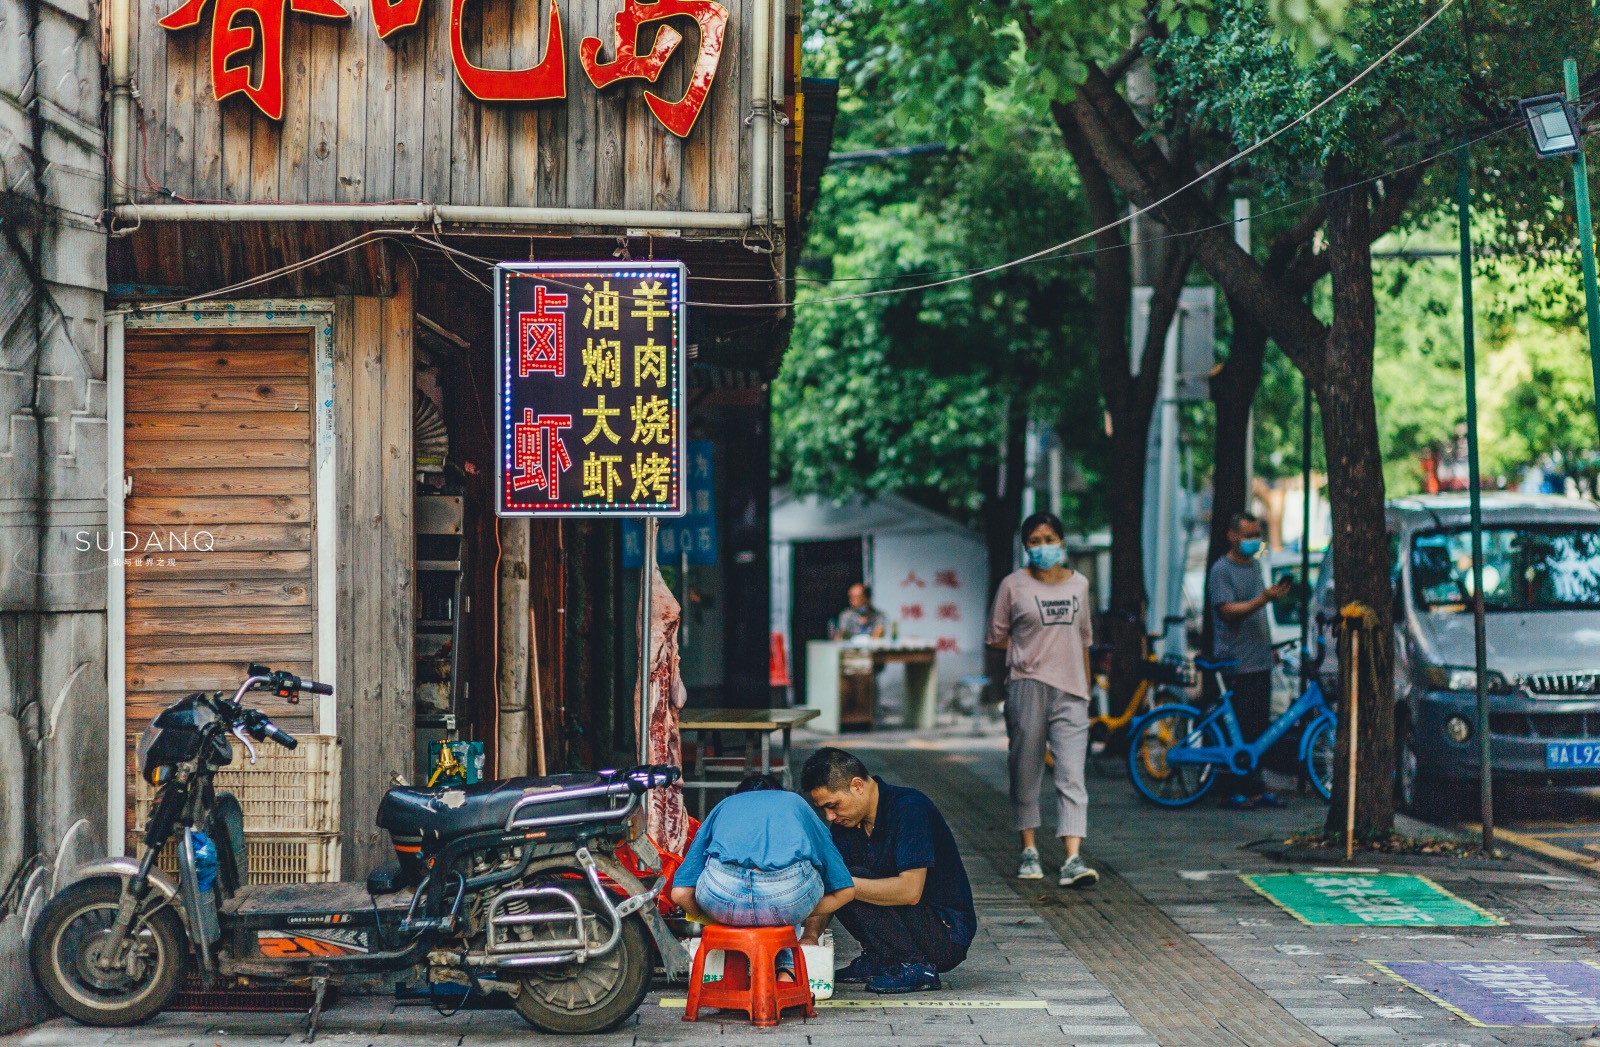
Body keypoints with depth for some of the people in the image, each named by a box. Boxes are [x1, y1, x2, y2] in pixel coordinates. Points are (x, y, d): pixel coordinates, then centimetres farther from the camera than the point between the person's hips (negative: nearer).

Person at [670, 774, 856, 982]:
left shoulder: (722, 807, 35)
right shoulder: (797, 803, 36)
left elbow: (680, 893, 24)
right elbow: (845, 890, 29)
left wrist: (713, 919, 44)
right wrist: (799, 912, 44)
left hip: (722, 895, 0)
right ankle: (786, 970, 22)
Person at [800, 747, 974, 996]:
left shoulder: (909, 807, -20)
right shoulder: (846, 822, 3)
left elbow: (910, 890, -30)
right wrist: (811, 934, -16)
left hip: (948, 934, -8)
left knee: (853, 880, -21)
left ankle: (916, 966, -16)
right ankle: (877, 960, 5)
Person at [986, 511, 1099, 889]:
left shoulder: (1078, 584, 13)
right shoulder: (1013, 585, 2)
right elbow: (997, 637, 7)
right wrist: (1034, 650, -2)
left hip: (1070, 691, 2)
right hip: (1027, 687, -2)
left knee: (1072, 778, -8)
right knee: (1025, 772, 5)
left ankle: (1073, 860, -15)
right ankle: (1029, 850, 20)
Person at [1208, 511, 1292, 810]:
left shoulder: (1254, 566, 18)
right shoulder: (1221, 570, -7)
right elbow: (1228, 611, -18)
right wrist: (1264, 599, -27)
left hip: (1260, 659, 8)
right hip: (1235, 662, -8)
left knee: (1260, 726, 7)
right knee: (1240, 728, -9)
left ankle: (1255, 788, 12)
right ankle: (1235, 789, -4)